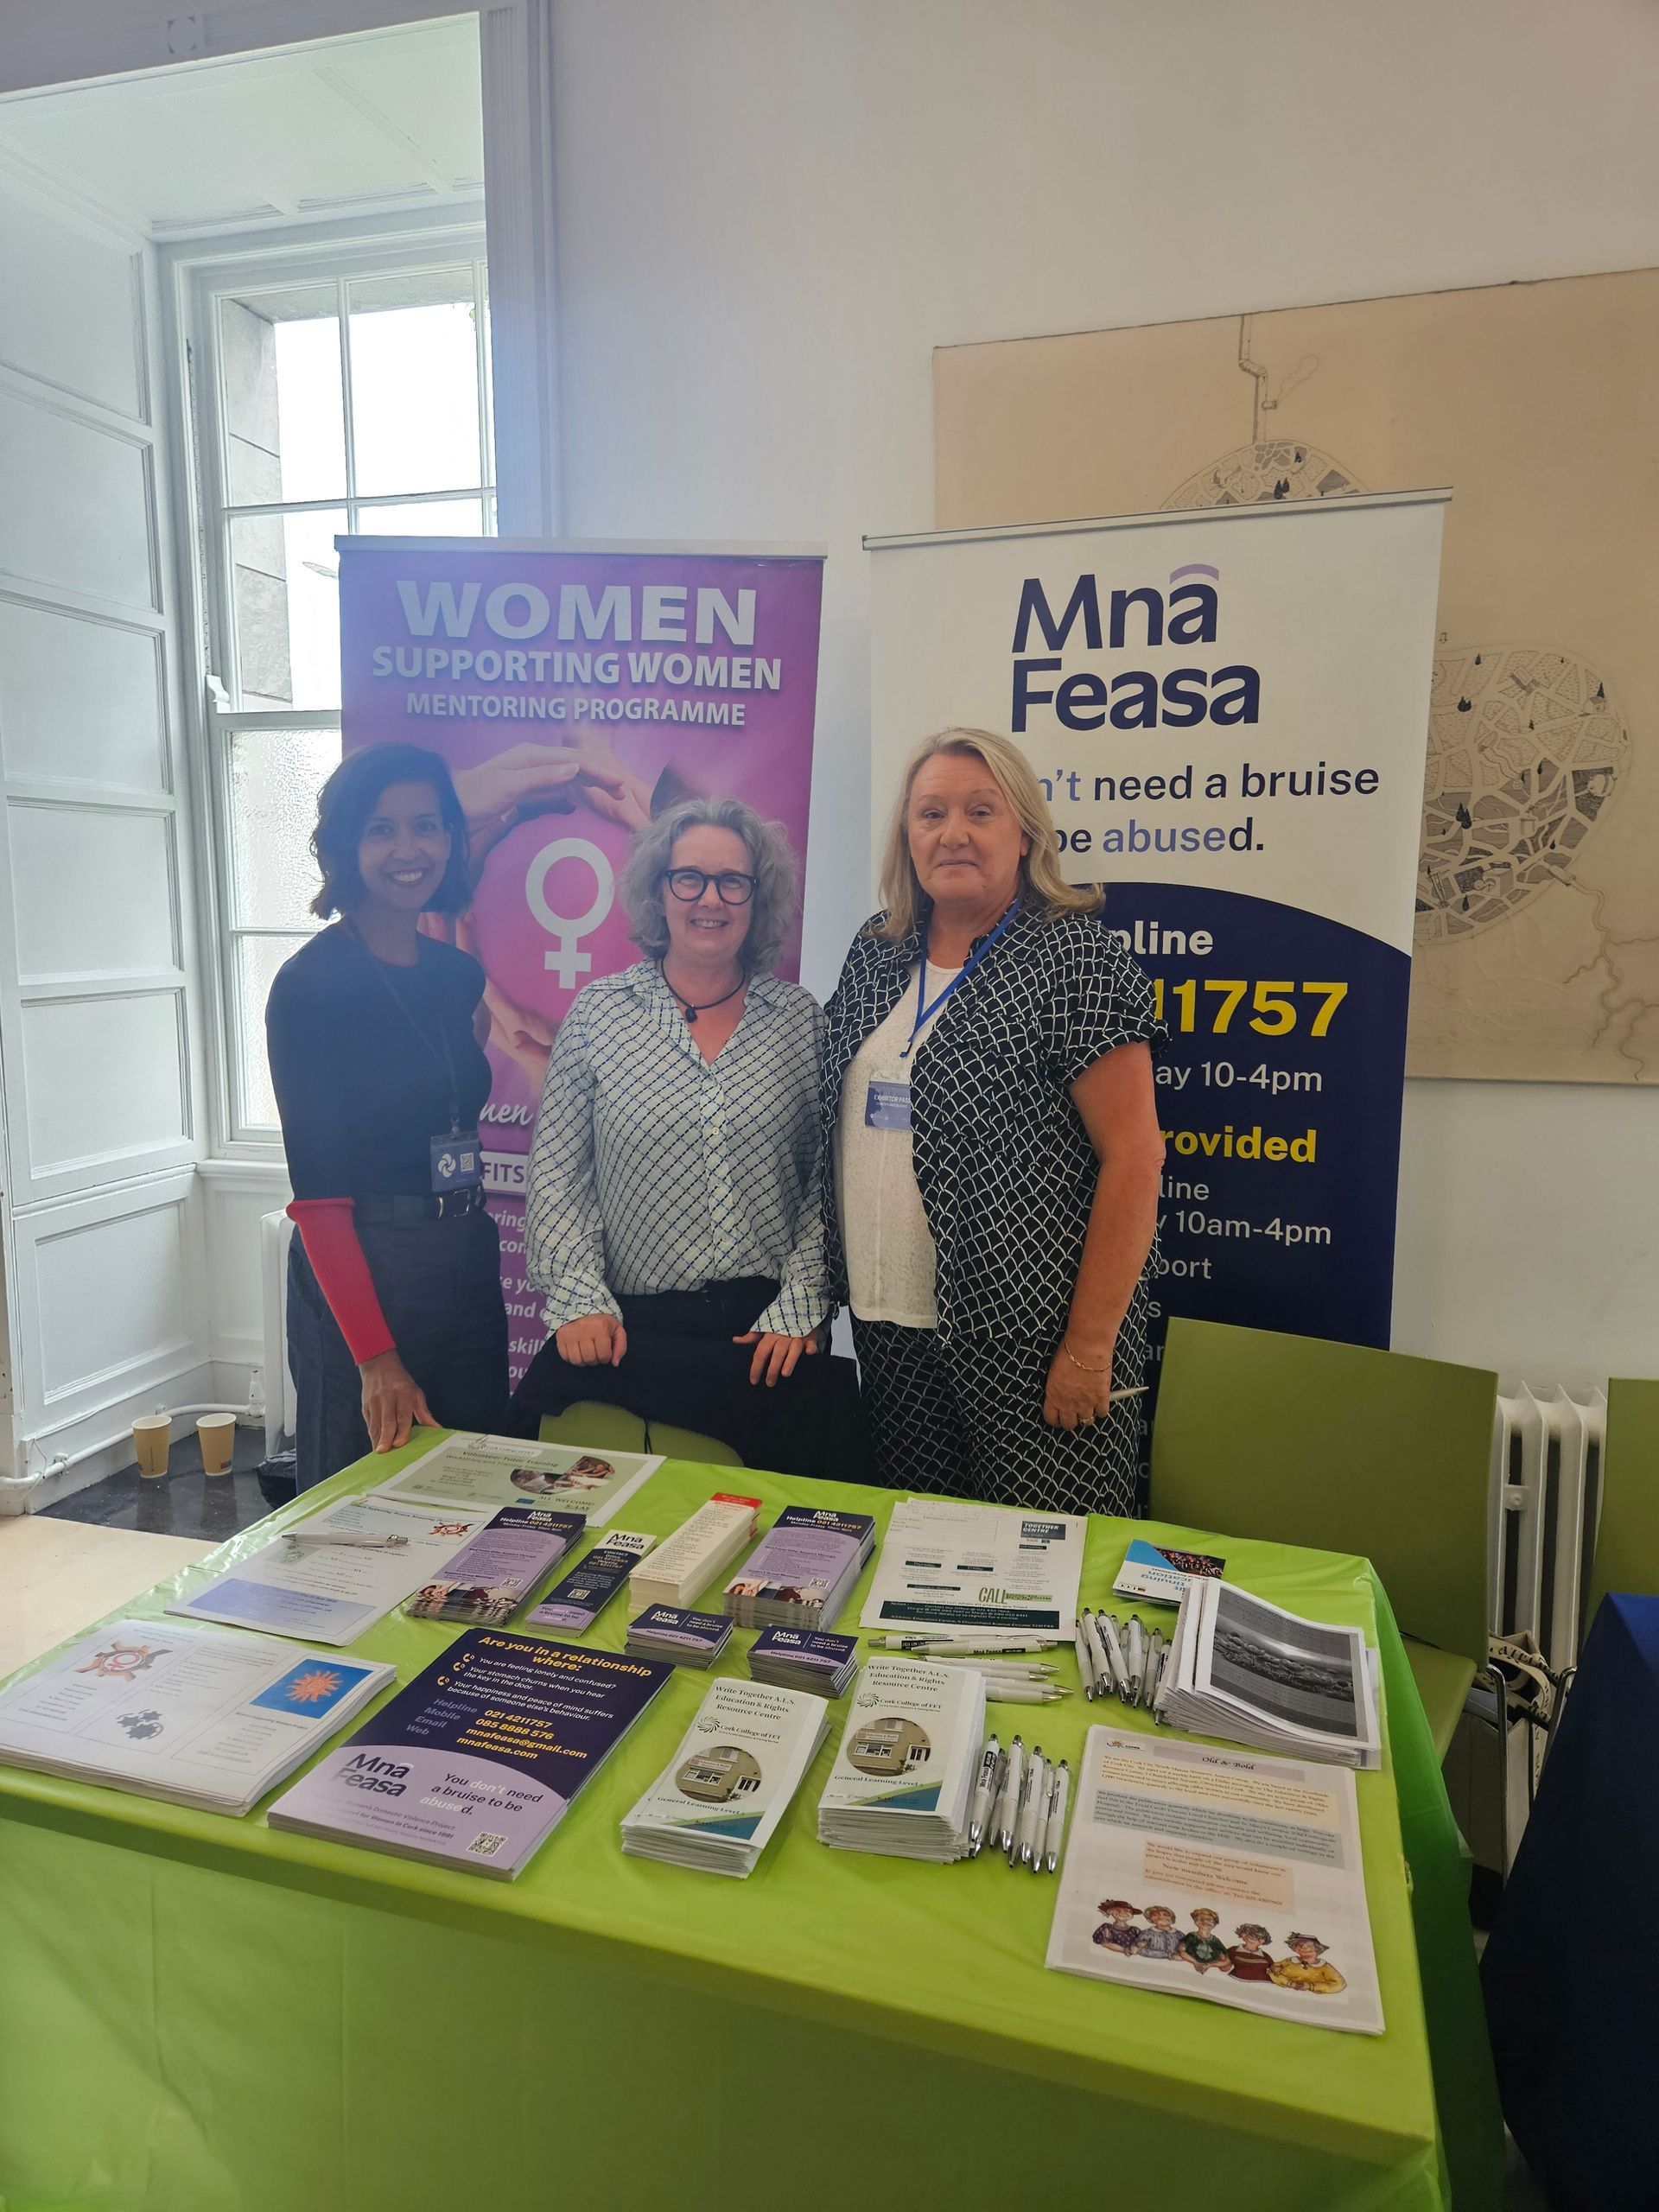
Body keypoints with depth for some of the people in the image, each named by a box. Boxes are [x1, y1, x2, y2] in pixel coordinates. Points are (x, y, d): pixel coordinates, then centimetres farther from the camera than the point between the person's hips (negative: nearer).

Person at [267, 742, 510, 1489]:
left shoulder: (460, 974, 7)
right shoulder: (311, 984, -12)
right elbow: (318, 1193, -16)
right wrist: (377, 1357, -19)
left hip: (469, 1261, 6)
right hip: (363, 1270, -6)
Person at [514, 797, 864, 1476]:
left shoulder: (802, 1019, 4)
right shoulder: (597, 1012, 4)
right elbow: (555, 1176, 4)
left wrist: (800, 1306, -6)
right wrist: (580, 1298, -7)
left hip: (773, 1329, 1)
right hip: (630, 1327, 0)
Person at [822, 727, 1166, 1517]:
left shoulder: (1073, 957, -10)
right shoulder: (873, 956, 9)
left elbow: (1134, 1158, -13)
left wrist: (1089, 1346, -15)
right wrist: (839, 1284, 9)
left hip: (1028, 1340, -5)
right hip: (888, 1332, 6)